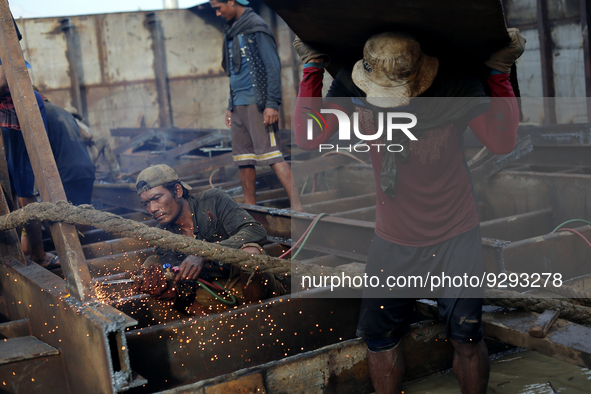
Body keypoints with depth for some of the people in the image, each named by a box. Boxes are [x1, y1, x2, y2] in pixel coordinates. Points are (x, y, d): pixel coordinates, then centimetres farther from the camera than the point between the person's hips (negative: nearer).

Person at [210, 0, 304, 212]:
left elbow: (273, 66, -12)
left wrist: (272, 104, -19)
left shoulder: (256, 27, -8)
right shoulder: (231, 30, 18)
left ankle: (297, 206, -16)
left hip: (258, 103, -8)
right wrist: (230, 106, 22)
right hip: (239, 105, 8)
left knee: (270, 154, -14)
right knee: (243, 158, 9)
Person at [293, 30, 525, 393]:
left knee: (467, 338, 6)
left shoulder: (455, 87, -19)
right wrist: (313, 67, -19)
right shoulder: (353, 89, -13)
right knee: (379, 336, 12)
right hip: (393, 239, 2)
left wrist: (500, 74, -24)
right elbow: (309, 138, -19)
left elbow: (502, 142, -20)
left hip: (456, 238, -2)